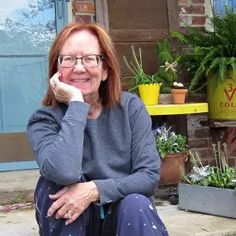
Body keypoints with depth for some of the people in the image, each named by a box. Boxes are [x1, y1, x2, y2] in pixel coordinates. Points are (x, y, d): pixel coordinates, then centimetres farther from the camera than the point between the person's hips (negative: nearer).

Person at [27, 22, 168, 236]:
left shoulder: (130, 107, -6)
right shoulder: (45, 120, -11)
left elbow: (150, 175, -13)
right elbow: (63, 173, -32)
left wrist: (95, 190, -28)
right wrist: (75, 103, -25)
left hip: (128, 218, 0)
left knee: (136, 204, -31)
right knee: (55, 185, -29)